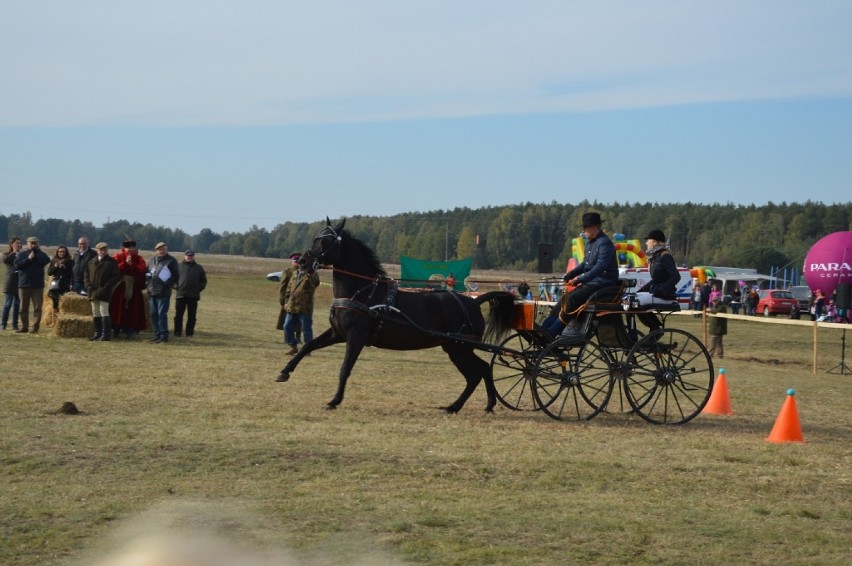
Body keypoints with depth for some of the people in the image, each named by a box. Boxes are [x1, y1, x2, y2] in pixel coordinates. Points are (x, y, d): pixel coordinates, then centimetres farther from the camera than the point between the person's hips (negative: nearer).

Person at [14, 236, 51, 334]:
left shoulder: (40, 254, 10)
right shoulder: (21, 254, 8)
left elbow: (47, 260, -12)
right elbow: (17, 265, -7)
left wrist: (37, 252, -7)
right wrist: (28, 259, -12)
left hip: (37, 285, -1)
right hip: (24, 284, 1)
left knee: (37, 307, -6)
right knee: (24, 307, 5)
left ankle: (35, 326, -5)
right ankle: (24, 326, 12)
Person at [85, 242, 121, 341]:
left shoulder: (112, 262, -1)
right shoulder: (91, 262, 15)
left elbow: (116, 277, -6)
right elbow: (86, 276, 18)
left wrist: (106, 287, -14)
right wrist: (89, 287, 1)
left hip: (104, 293, -5)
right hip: (93, 292, 5)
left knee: (104, 312, -9)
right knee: (95, 313, 9)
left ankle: (106, 334, -7)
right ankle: (97, 333, 16)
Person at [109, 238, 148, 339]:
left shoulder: (138, 259, 8)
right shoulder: (117, 257, 5)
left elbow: (142, 270, -9)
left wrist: (131, 264, -16)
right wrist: (125, 263, -16)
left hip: (133, 289, 1)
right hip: (119, 288, -1)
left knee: (132, 311, -1)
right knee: (118, 309, -1)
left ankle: (130, 331, 5)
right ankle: (116, 330, 7)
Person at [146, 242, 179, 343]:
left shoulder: (171, 261, -2)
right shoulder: (152, 260, 16)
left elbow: (176, 275, -4)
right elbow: (147, 272, 24)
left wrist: (168, 284, -12)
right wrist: (149, 284, 10)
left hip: (163, 293, -7)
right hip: (152, 292, 7)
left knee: (162, 314, -10)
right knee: (153, 314, 9)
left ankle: (164, 335, -6)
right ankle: (157, 334, 18)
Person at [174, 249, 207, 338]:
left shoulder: (198, 268, 11)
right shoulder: (179, 266, 7)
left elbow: (203, 280, 13)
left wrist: (199, 289, 0)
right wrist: (176, 286, -3)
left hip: (193, 296, 1)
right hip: (180, 294, -1)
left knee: (191, 316, 2)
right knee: (178, 315, -1)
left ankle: (190, 333, 7)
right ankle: (177, 332, 4)